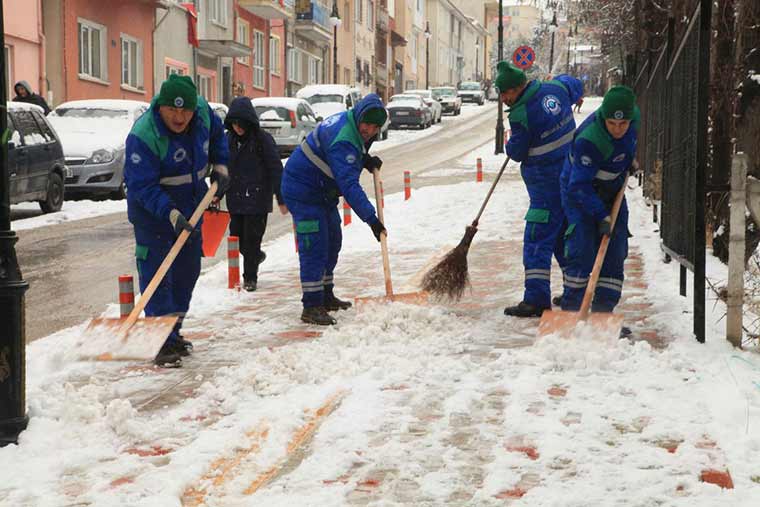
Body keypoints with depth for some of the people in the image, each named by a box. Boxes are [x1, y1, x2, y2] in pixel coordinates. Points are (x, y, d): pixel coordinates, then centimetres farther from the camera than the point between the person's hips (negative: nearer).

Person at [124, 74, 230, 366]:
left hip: (191, 205, 7)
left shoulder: (202, 111, -10)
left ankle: (174, 332, 27)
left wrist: (220, 166, 3)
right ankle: (163, 343, -10)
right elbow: (142, 186, -31)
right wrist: (171, 214, -41)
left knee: (188, 271, 14)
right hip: (152, 210, -7)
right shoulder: (143, 136, -30)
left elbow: (217, 135, 14)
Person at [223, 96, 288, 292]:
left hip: (257, 198, -5)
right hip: (235, 199, 5)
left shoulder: (263, 139, -10)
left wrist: (281, 199, -8)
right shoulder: (228, 139, 5)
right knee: (237, 238, 10)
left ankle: (250, 277, 11)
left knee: (252, 239, -3)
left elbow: (276, 169, -8)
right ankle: (256, 256, 40)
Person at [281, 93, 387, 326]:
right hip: (303, 191, -11)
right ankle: (311, 306, -12)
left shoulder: (350, 123, 1)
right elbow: (349, 184, -36)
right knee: (315, 246, -14)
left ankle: (325, 296, 31)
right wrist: (370, 218, -38)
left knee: (332, 241, 18)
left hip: (322, 191, 11)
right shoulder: (343, 139, -30)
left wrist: (365, 161, 0)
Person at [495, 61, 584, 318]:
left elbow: (516, 152, -10)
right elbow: (576, 86, 23)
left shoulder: (521, 114, -20)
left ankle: (536, 299, -12)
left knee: (538, 239, -7)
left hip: (546, 182, -8)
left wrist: (511, 145, 11)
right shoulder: (555, 89, 1)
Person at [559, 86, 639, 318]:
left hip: (611, 189, 7)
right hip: (579, 192, -7)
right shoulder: (588, 140, -36)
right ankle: (571, 310, -6)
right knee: (582, 250, -15)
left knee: (615, 252, 2)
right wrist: (601, 215, -35)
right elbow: (581, 185, -33)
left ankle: (603, 311, 8)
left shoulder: (633, 115, -15)